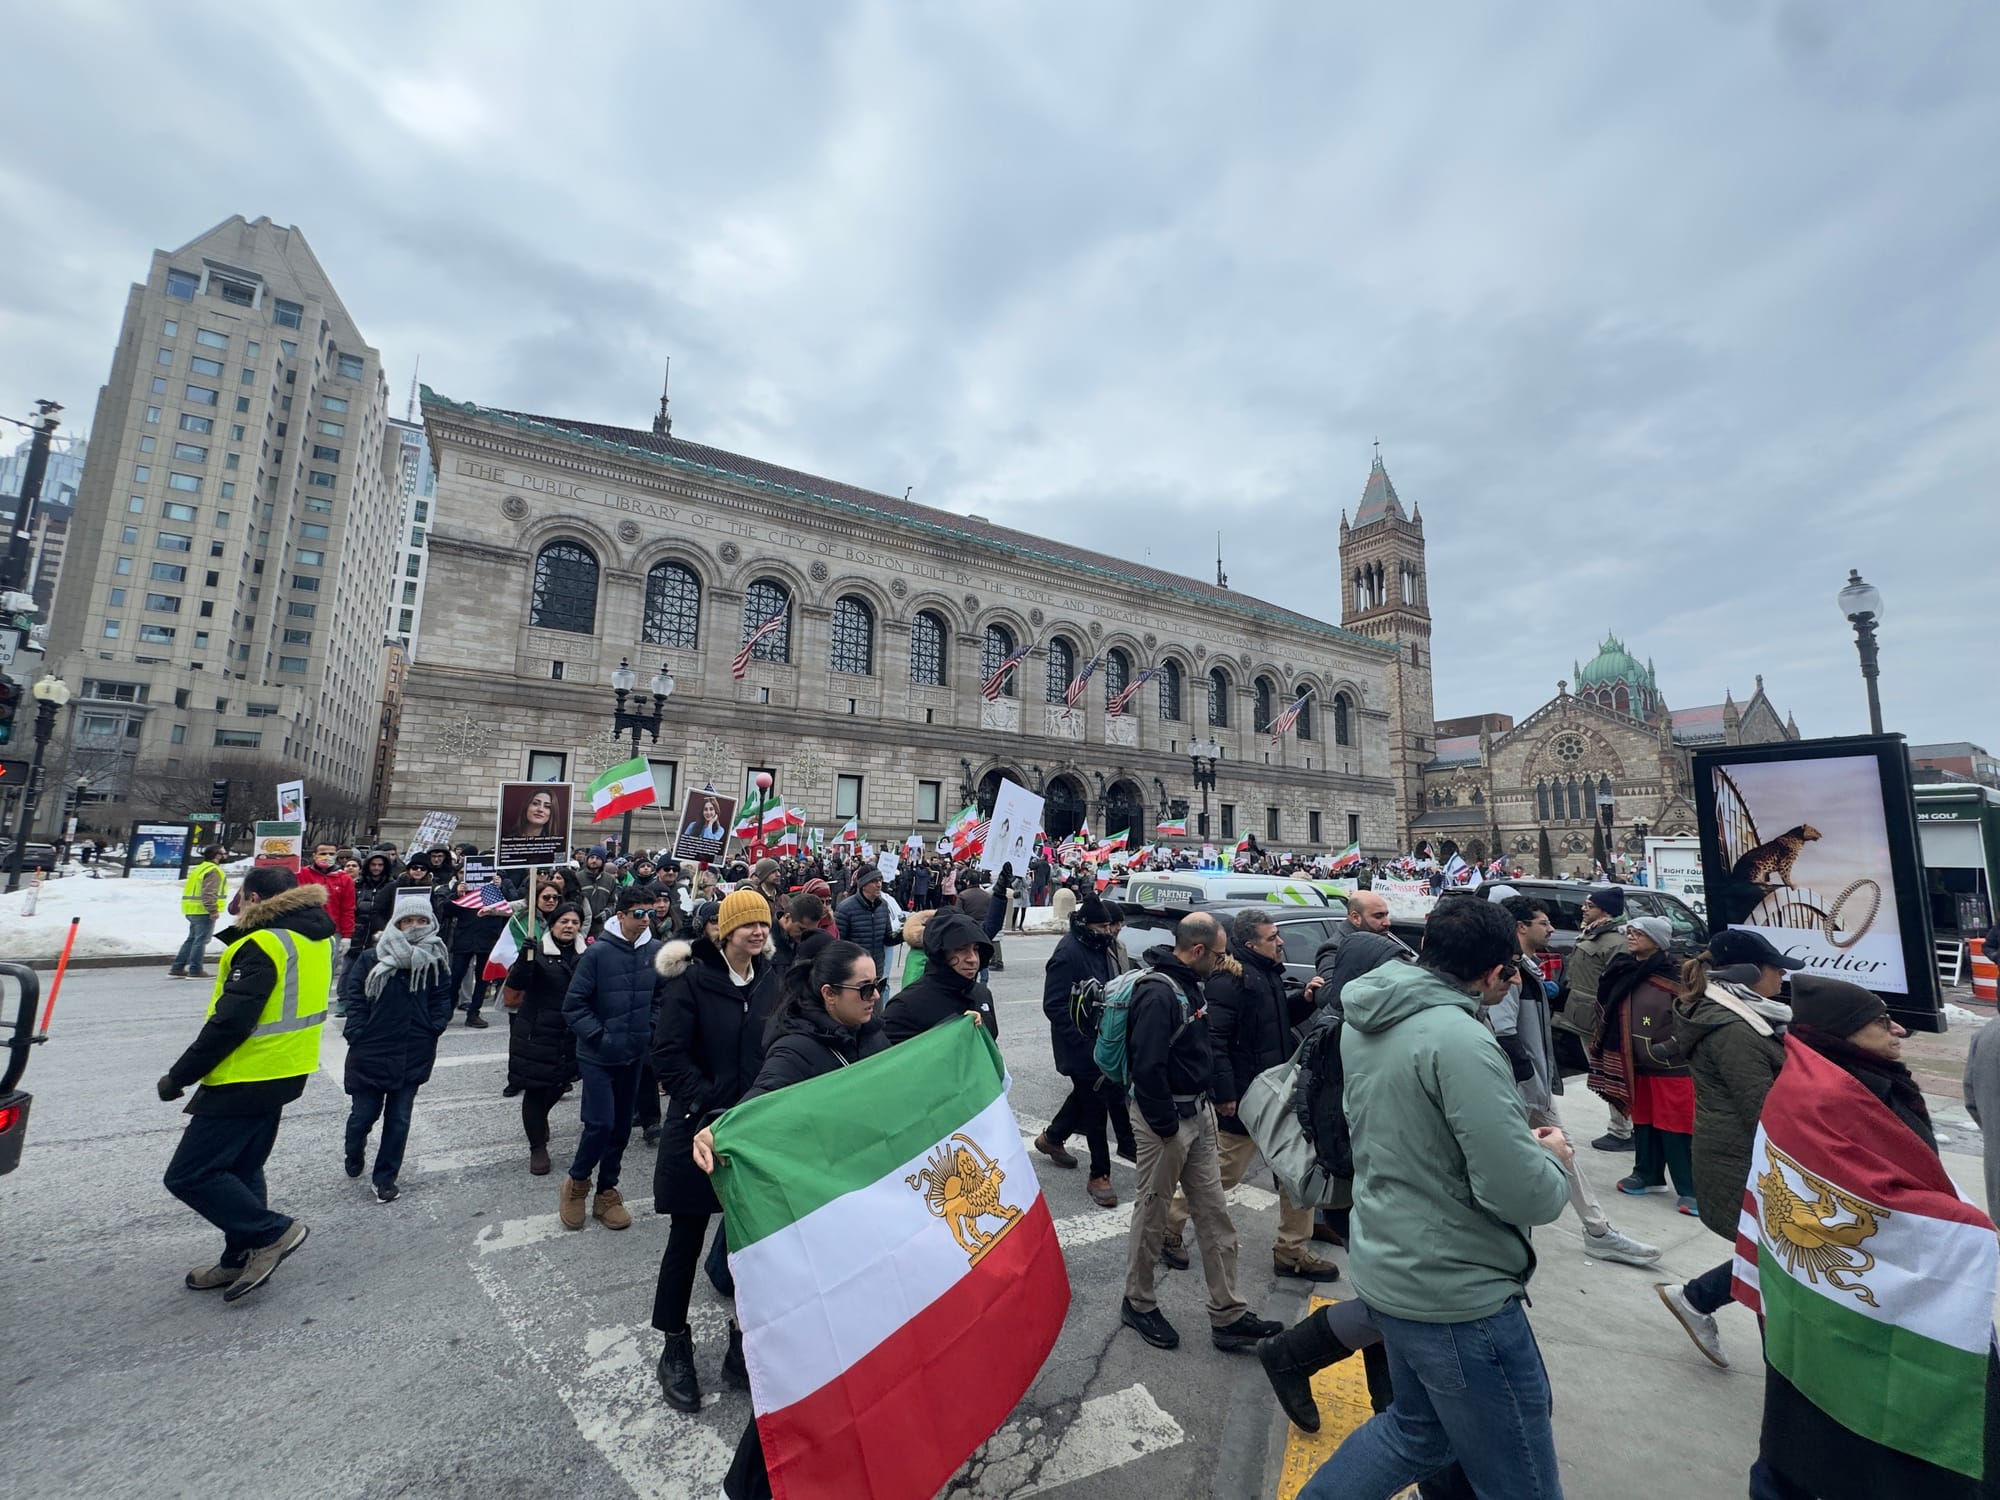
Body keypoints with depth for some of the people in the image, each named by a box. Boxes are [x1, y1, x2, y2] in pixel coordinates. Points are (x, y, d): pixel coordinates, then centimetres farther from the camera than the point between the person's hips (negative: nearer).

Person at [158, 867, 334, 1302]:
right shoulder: (318, 939, 5)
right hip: (286, 1073, 9)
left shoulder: (261, 947, -22)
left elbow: (229, 1025, -22)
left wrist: (179, 1076, -12)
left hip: (246, 1080, -9)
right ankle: (243, 1259, 31)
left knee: (188, 1175, 1)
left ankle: (272, 1232, 4)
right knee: (242, 1168, 21)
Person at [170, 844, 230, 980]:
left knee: (192, 939, 17)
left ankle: (177, 969, 20)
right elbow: (209, 893, -23)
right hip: (203, 911, -10)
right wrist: (213, 910, -21)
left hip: (192, 910, 10)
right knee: (201, 940, -4)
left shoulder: (201, 868, 19)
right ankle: (195, 970, -1)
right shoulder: (213, 870, -15)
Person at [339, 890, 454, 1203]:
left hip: (413, 1056, 1)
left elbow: (442, 998, 4)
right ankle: (354, 1154, 45)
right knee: (364, 1113, 12)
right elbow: (353, 995, -4)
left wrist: (434, 1028, -6)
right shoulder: (372, 958, -9)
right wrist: (357, 1034, -8)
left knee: (399, 1118, 8)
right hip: (370, 1052, -1)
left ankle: (385, 1177, 25)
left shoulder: (436, 960, -3)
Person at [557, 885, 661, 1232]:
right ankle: (577, 1181, 22)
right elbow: (574, 1004, -11)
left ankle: (606, 1191, 32)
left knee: (622, 1125, 13)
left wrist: (650, 1031, -1)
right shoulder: (599, 952, -16)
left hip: (634, 1056, 4)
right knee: (600, 1123, -7)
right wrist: (598, 1036, -14)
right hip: (598, 1057, -4)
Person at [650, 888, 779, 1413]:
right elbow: (668, 1055, -14)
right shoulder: (691, 979, -13)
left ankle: (743, 1342, 32)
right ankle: (675, 1348, 32)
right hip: (699, 1130, -4)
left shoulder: (773, 979, 0)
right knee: (686, 1240, 11)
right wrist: (711, 1107, -18)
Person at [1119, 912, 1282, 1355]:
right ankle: (1137, 1304, 29)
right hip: (1166, 1118, -9)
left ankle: (1228, 1316, 26)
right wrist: (1167, 1127, -20)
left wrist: (1209, 1099, 13)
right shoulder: (1158, 993, -25)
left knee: (1215, 1215, 14)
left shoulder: (1187, 984, 7)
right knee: (1153, 1214, 9)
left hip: (1198, 1113, 9)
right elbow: (1146, 1066, -28)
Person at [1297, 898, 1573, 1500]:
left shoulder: (1363, 1022, 0)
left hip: (1387, 1266, 8)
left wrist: (1520, 1140, 10)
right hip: (1457, 1295, -8)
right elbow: (1523, 1196, -25)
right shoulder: (1459, 1039, -26)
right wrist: (1551, 1157, -4)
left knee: (1418, 1430, 28)